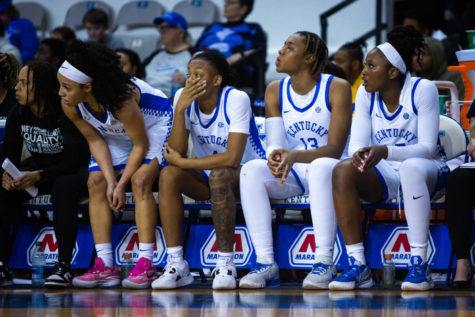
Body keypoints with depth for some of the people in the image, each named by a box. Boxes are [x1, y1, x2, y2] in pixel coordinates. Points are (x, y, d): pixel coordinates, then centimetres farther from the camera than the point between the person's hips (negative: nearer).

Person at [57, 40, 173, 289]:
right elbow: (95, 140, -11)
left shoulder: (121, 99, -41)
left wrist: (121, 185, -25)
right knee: (96, 182, -9)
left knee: (140, 180, -24)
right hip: (116, 133, 6)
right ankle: (104, 266, -9)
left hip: (154, 124, -6)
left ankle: (146, 265, -24)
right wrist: (111, 181, -20)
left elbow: (141, 145, -28)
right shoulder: (70, 105, -24)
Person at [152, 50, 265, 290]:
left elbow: (232, 158, -31)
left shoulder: (236, 99, -22)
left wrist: (182, 162, -24)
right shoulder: (183, 97, -7)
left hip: (245, 174, -5)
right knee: (168, 175, -24)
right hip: (206, 178, 5)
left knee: (219, 174, -37)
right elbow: (177, 152, -15)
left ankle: (226, 264, -29)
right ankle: (175, 264, -25)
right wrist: (180, 109, -26)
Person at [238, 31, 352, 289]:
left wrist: (294, 156, -35)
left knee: (320, 166, -39)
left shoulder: (337, 88, -11)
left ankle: (324, 263, -38)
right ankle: (265, 262, -27)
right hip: (292, 175, 4)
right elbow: (275, 143, -3)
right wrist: (275, 157, -30)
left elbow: (335, 149, -18)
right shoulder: (275, 91, 5)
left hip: (328, 169, -4)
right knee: (251, 170, -25)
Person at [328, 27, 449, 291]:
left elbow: (427, 147, -18)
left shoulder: (422, 90, -13)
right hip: (385, 174, 4)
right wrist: (359, 154, -28)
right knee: (344, 170, -26)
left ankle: (420, 265, -35)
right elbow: (358, 143, -2)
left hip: (428, 170, -4)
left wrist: (385, 151, -35)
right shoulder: (366, 94, 1)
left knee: (411, 168, -40)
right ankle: (358, 266, -28)